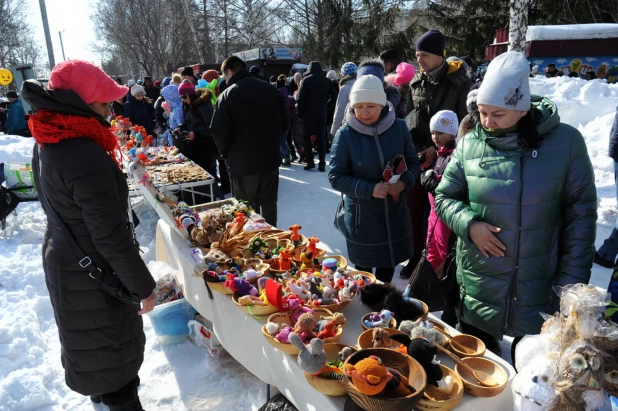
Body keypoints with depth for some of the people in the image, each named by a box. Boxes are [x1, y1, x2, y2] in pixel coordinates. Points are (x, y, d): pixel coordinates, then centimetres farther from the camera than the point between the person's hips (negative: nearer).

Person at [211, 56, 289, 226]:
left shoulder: (228, 95, -11)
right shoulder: (271, 89, 2)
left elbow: (219, 131, -16)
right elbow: (285, 124, 7)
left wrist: (227, 154, 1)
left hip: (242, 163, -4)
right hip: (271, 159, 4)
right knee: (269, 206, 18)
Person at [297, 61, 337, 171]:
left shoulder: (307, 80, -6)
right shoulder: (327, 81, 5)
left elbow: (301, 98, -10)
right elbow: (334, 97, 5)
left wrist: (300, 113, -2)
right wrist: (326, 107, 9)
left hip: (309, 113, -3)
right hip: (322, 114, 3)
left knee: (307, 137, 8)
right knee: (321, 138, 6)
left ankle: (310, 162, 2)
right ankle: (322, 164, 2)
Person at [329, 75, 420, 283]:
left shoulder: (399, 128, -7)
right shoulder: (345, 135, -15)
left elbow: (413, 162, 4)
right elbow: (336, 177, -13)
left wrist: (403, 182, -18)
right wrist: (369, 189, -25)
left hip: (394, 213, 3)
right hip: (361, 216, -3)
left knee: (389, 263, 20)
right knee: (364, 267, 14)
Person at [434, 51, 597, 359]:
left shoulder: (565, 142, -9)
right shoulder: (469, 145, -5)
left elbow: (581, 215, -5)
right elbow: (444, 197, 4)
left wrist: (572, 282, -8)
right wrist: (469, 223, -16)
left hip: (540, 293, -1)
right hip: (478, 290, 2)